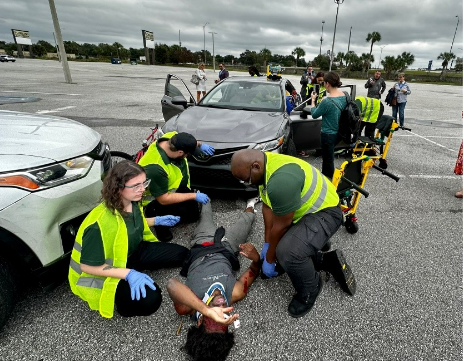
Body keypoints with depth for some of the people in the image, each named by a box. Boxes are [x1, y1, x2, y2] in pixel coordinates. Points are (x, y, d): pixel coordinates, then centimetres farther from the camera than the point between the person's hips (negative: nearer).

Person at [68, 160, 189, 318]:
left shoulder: (133, 202, -10)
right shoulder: (100, 222, -34)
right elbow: (88, 266, -26)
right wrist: (128, 274, -31)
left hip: (131, 253, 7)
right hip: (103, 274, -7)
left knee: (181, 254, -4)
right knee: (149, 299, -28)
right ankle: (114, 296, 0)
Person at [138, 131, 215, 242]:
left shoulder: (172, 137, -22)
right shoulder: (155, 168, -42)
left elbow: (187, 142, 6)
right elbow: (163, 199, -31)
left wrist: (200, 144, -10)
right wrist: (194, 196, -28)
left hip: (177, 185, 8)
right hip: (157, 198, -7)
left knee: (194, 212, 12)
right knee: (189, 215, -19)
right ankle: (155, 215, 1)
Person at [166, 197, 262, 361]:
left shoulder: (187, 308, -41)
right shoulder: (235, 295, -39)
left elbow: (172, 284, -64)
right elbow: (254, 271, -25)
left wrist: (206, 310, -69)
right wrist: (256, 258, -49)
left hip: (200, 248, 1)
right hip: (226, 250, 0)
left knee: (206, 218, 27)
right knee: (246, 219, 21)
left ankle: (205, 201, 64)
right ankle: (250, 206, 59)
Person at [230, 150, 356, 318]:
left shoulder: (281, 180, -36)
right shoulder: (265, 164, -4)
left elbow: (280, 227, -24)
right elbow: (267, 208, 1)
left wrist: (269, 260, -9)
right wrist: (267, 244, 3)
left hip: (324, 211, -10)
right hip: (304, 210, 10)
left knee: (287, 253, -30)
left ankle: (309, 291, -1)